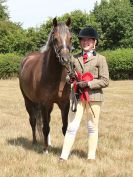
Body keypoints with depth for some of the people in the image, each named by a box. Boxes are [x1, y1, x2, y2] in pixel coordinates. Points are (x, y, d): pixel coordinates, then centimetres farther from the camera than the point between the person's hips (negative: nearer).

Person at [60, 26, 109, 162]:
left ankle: (91, 156, 17)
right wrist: (69, 78, -5)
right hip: (77, 95, 3)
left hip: (93, 96, -2)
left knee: (92, 127, 7)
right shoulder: (75, 58, 10)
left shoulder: (100, 59, -1)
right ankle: (64, 156, 2)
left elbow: (105, 81, -6)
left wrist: (88, 83, -17)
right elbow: (69, 75, 20)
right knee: (72, 126, 0)